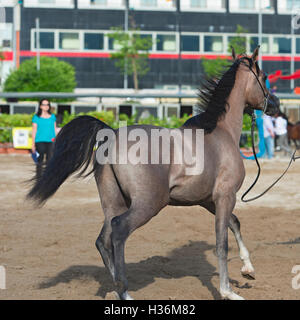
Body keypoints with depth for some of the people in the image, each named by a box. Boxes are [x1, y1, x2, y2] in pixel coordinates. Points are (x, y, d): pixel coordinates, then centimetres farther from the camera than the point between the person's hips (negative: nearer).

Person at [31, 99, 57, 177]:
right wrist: (33, 144, -2)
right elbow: (34, 131, 2)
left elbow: (54, 129, 15)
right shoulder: (36, 117, 3)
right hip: (40, 141, -2)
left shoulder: (52, 117, 11)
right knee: (40, 160, -1)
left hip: (50, 141, 2)